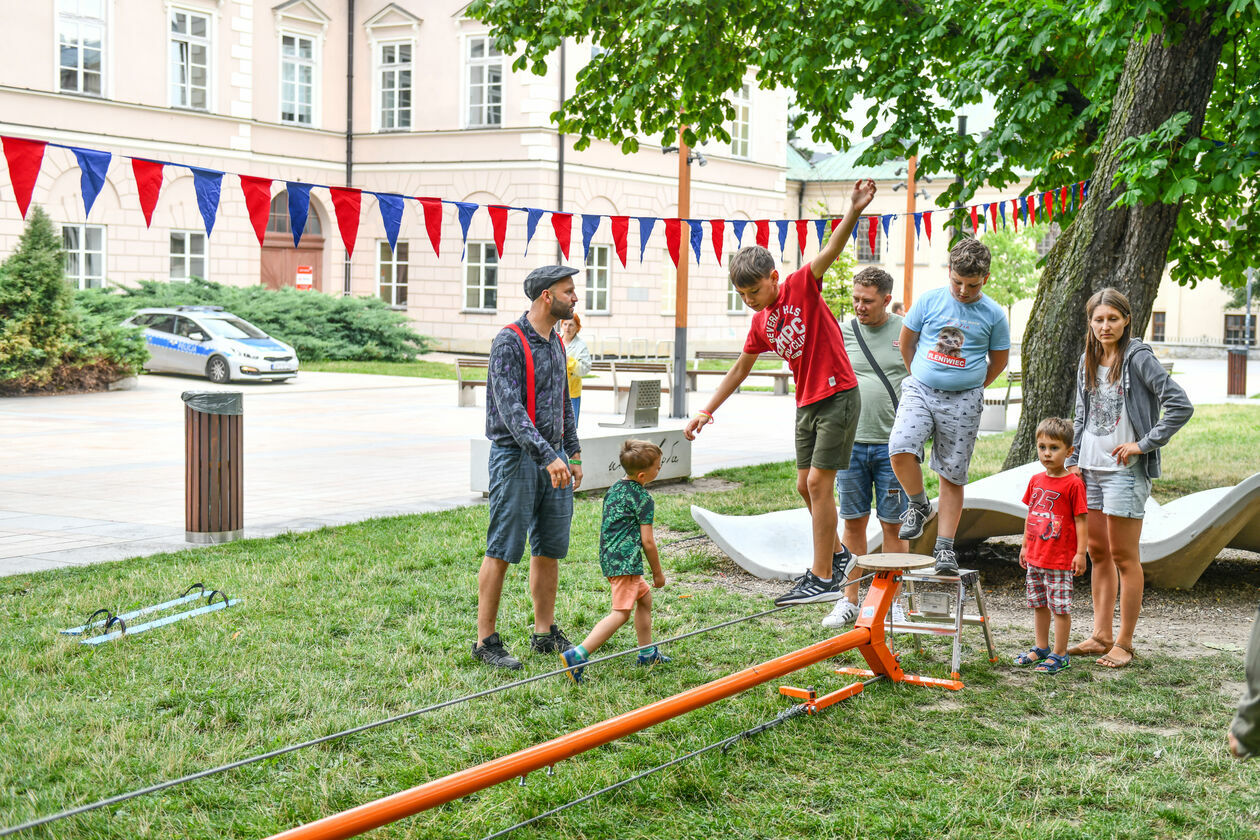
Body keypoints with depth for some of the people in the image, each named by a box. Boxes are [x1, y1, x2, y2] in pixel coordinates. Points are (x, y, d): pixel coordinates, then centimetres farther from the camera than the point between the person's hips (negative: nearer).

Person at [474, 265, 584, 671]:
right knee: (502, 551, -4)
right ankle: (486, 640, 2)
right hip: (517, 456, -8)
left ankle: (545, 633, 21)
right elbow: (511, 409, -21)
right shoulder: (509, 342, -12)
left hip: (553, 457, 8)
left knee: (550, 549, 11)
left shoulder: (555, 342, 14)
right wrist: (547, 457, -27)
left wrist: (573, 454, 18)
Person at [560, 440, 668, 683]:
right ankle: (577, 655, -24)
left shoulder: (614, 489, 15)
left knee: (644, 597, 25)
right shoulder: (643, 498, -10)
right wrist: (658, 572, 2)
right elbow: (647, 541, -9)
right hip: (626, 561, -10)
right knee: (621, 612, -13)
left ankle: (647, 652, 33)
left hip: (609, 557, 10)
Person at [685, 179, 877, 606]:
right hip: (806, 403, 8)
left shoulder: (802, 287, -10)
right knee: (806, 485, 11)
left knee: (818, 482, -10)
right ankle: (836, 553, 32)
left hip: (838, 397, -8)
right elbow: (740, 368, 19)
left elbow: (831, 250, -25)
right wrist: (707, 411, 18)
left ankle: (824, 579, -6)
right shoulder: (760, 323, 9)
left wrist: (854, 212, -41)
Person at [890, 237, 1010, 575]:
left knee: (953, 476, 2)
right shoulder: (929, 301, 1)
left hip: (963, 402, 0)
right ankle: (919, 505, 5)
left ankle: (944, 547, 9)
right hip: (920, 391, 0)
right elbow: (907, 341, 14)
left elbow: (999, 360, 14)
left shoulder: (993, 315, 1)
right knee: (900, 449, -23)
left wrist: (970, 388, 13)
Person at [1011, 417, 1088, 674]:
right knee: (1038, 604, 17)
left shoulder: (1073, 484, -12)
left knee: (1060, 606, -1)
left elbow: (1080, 520, -11)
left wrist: (1080, 552, -13)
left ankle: (1060, 655, 7)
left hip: (1061, 559, -7)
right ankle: (1041, 648, 29)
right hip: (1035, 556, 7)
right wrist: (1025, 546, 18)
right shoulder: (1036, 481, 8)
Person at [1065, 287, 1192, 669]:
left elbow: (1180, 405, -16)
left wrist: (1143, 444, -15)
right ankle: (1101, 636, 19)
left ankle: (1124, 643, 5)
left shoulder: (1138, 358, -10)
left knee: (1123, 556, -2)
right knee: (1097, 552, 11)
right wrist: (1073, 461, 14)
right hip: (1090, 468, 7)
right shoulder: (1087, 362, 11)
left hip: (1126, 469, -7)